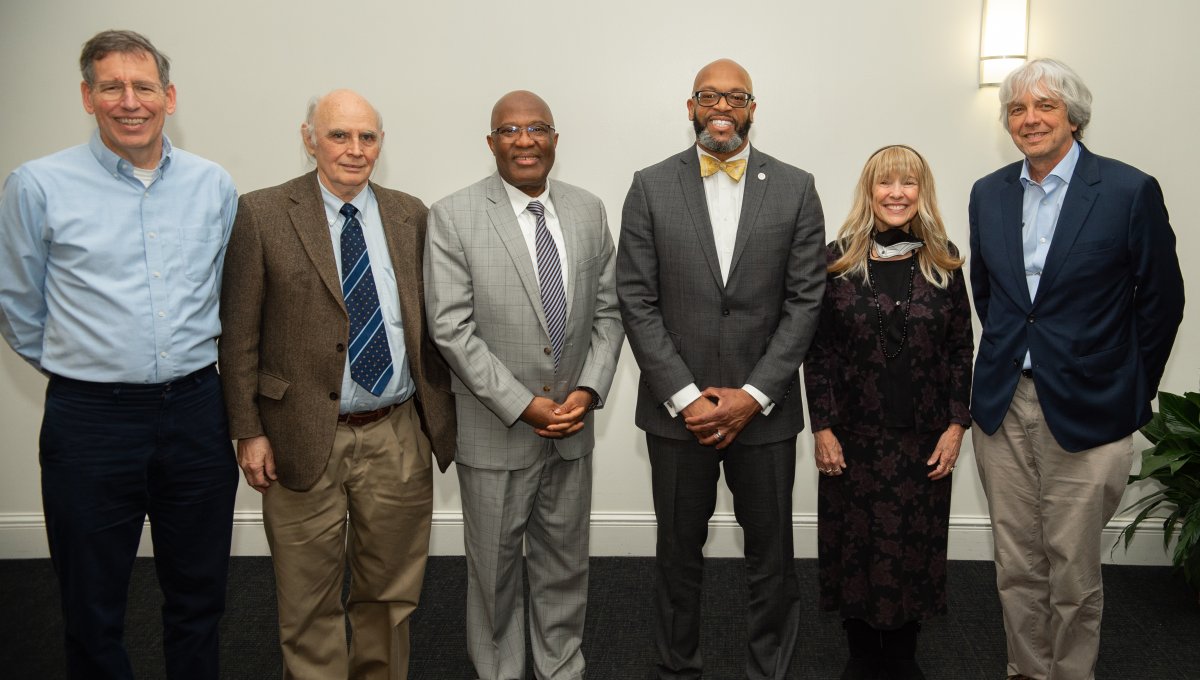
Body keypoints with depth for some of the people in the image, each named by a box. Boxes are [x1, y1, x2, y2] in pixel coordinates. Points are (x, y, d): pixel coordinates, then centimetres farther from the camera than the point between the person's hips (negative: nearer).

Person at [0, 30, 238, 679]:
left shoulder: (214, 185, 3)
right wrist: (75, 364, 12)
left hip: (196, 411, 3)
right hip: (90, 420, -2)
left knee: (199, 600, 16)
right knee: (93, 613, 12)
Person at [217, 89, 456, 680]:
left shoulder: (409, 215, 6)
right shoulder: (262, 214, -3)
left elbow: (428, 321, 10)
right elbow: (239, 333, -3)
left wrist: (440, 410, 7)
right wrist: (249, 431, -7)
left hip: (398, 437, 3)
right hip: (306, 438, -3)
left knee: (390, 596, 16)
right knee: (310, 605, 10)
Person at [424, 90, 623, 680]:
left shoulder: (589, 211, 4)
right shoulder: (453, 217, -9)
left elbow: (608, 311, 6)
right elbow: (450, 328, -14)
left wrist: (589, 390, -8)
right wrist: (522, 405, -17)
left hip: (573, 426, 4)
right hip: (496, 429, -3)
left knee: (565, 564, 17)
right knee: (495, 568, 12)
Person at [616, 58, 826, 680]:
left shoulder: (795, 189, 1)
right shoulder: (651, 187, 0)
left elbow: (804, 301, -2)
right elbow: (637, 302, -4)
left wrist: (752, 395, -10)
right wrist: (685, 397, -11)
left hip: (764, 409, 0)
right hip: (676, 409, 0)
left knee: (771, 556, 11)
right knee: (678, 553, 14)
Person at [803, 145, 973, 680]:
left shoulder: (944, 261, 2)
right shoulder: (838, 259, -2)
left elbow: (961, 349, 4)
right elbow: (818, 349, -2)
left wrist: (955, 425, -2)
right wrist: (822, 427, -7)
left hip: (924, 436, 1)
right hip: (854, 435, -1)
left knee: (916, 542, 9)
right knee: (854, 543, 7)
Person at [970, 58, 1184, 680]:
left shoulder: (1131, 191, -6)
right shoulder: (988, 194, 6)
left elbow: (1161, 299, 0)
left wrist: (1131, 392, 3)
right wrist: (1009, 358, 13)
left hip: (1083, 412, -4)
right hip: (1002, 407, 4)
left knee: (1073, 570, 7)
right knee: (1016, 565, 14)